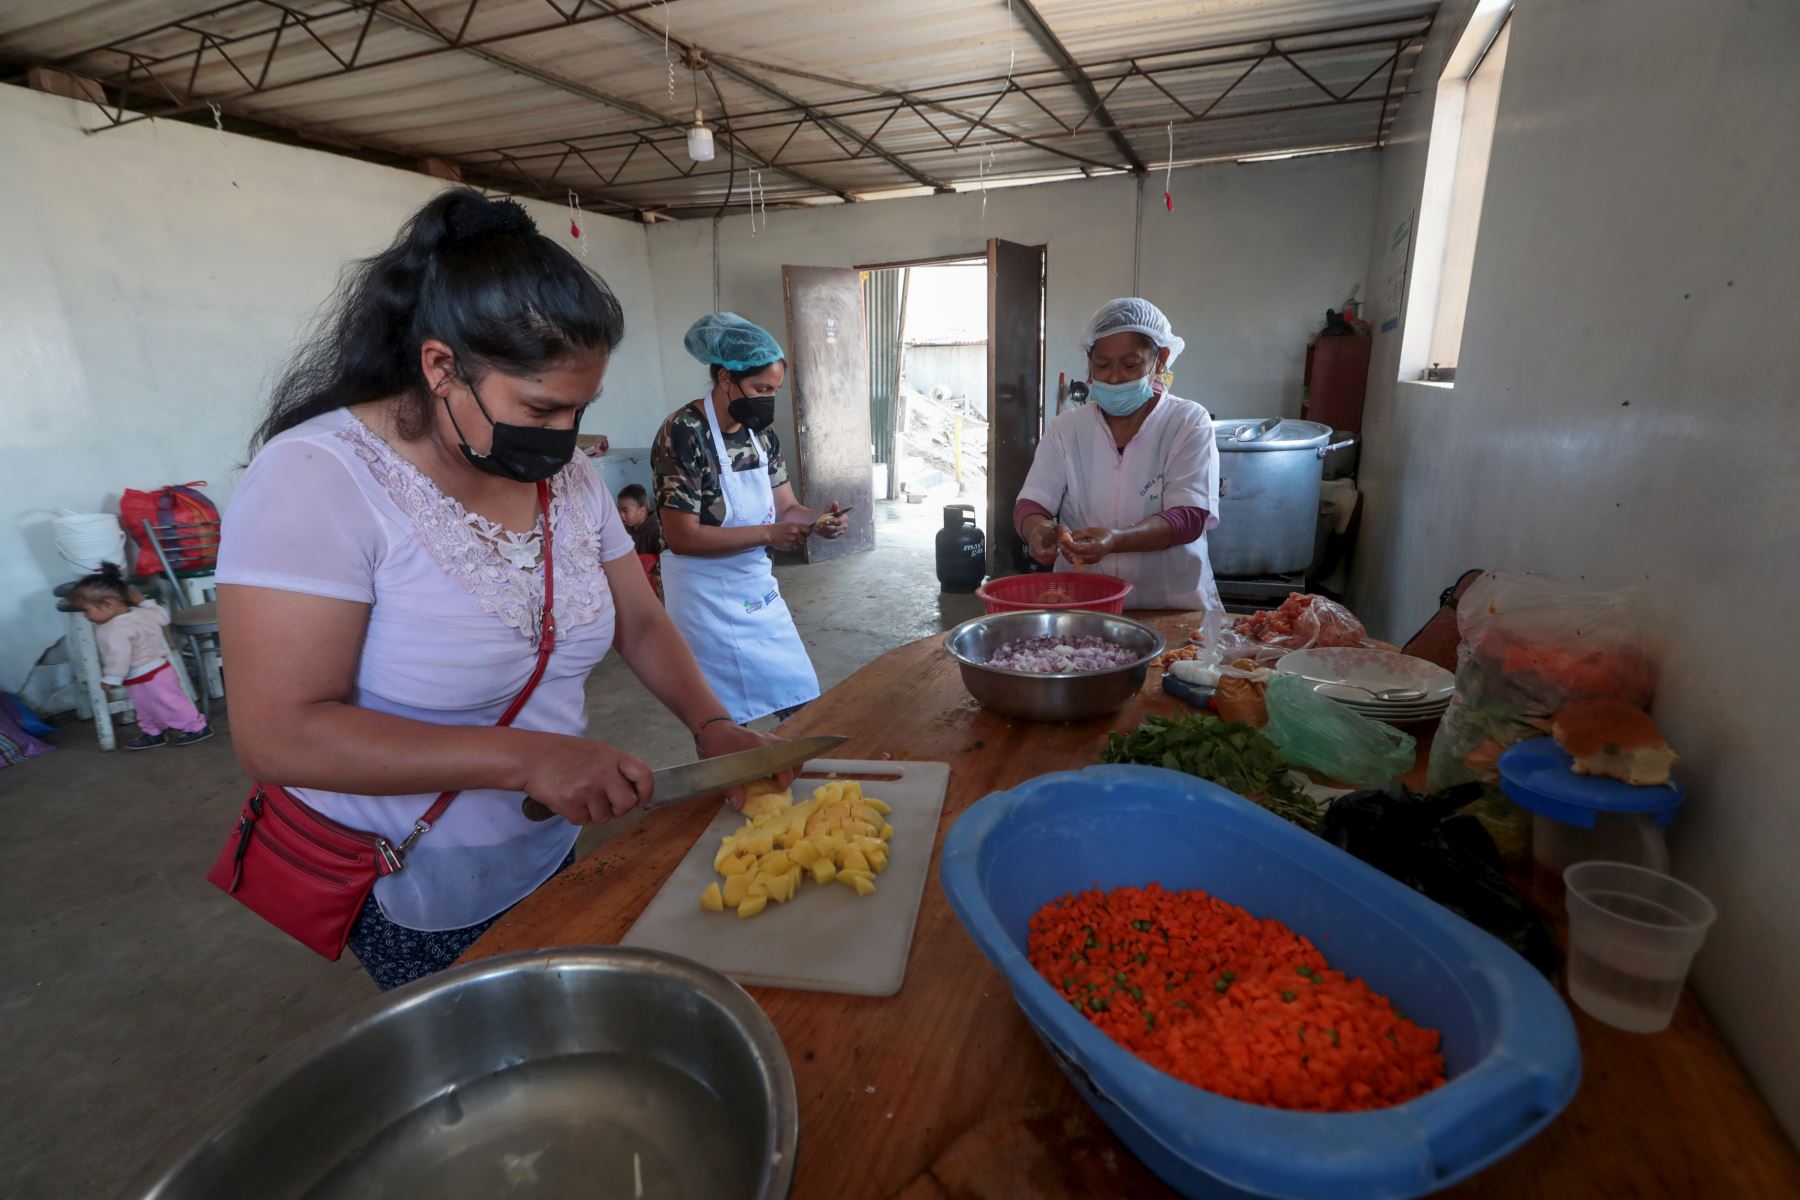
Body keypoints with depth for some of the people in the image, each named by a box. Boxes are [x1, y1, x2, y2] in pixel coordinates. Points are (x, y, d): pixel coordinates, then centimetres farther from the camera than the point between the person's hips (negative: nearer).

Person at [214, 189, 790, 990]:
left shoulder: (564, 472, -3)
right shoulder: (318, 479, -23)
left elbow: (639, 623, 3)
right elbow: (277, 736, -27)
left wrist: (710, 724, -13)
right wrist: (524, 758, -33)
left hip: (548, 856, 6)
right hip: (409, 900, -6)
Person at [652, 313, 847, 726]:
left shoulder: (761, 433, 2)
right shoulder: (683, 433, -20)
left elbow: (785, 507, 8)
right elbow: (682, 537, -23)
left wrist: (817, 520, -14)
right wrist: (768, 535, -26)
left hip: (758, 588, 7)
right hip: (707, 597, -7)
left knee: (801, 701, 14)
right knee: (726, 722, 6)